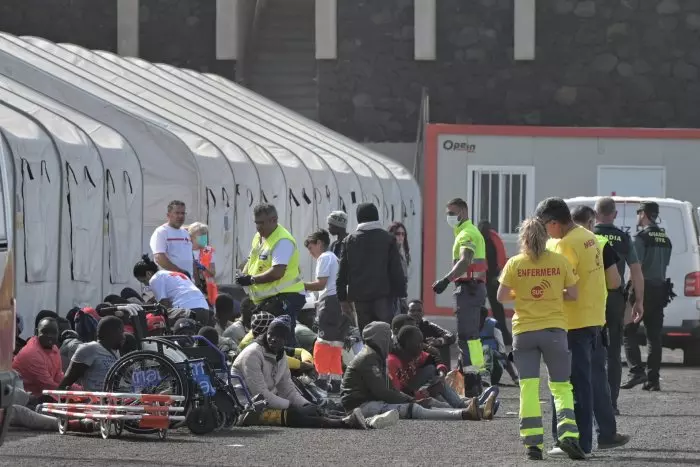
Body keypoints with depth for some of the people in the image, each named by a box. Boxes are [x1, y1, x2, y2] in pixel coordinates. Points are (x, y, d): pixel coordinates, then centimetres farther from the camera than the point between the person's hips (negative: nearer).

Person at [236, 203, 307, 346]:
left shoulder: (282, 241, -17)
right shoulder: (259, 237, 14)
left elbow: (277, 272, -26)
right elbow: (251, 260, 25)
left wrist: (251, 279, -20)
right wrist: (243, 276, 3)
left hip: (285, 298, -10)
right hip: (267, 298, 10)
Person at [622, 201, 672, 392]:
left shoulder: (641, 237, -11)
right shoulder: (665, 239, 13)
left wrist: (635, 295, -17)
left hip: (643, 289, -7)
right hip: (660, 289, 7)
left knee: (629, 331, 0)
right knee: (654, 335, 7)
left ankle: (637, 371, -13)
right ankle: (653, 379, 4)